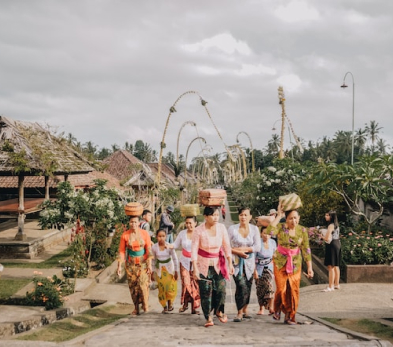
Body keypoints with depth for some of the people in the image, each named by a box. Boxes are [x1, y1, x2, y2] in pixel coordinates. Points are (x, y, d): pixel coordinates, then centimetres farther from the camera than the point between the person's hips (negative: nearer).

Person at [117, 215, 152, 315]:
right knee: (133, 286, 3)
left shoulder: (145, 233, -7)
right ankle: (136, 309, 14)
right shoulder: (125, 235, -6)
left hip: (143, 262, -1)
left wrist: (149, 264, -9)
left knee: (143, 284, -11)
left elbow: (149, 250, -5)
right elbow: (121, 251, -3)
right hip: (131, 263, 2)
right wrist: (119, 266, -6)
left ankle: (146, 308, -2)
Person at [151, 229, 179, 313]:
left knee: (171, 287, -6)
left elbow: (175, 259, -5)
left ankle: (170, 303, 18)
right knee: (161, 288, 1)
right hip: (159, 270, 1)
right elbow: (153, 260, 4)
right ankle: (164, 306, 15)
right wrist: (152, 272, 6)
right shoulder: (154, 247, -8)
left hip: (169, 269, -1)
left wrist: (176, 271, -5)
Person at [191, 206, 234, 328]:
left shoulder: (221, 228, -6)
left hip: (218, 264, 2)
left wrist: (230, 263, -3)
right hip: (203, 265, -2)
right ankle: (208, 317, 11)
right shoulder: (199, 230, -14)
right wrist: (195, 269, -18)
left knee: (221, 288, -5)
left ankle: (218, 311, 23)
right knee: (205, 291, -4)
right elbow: (194, 250, -13)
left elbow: (227, 246, 0)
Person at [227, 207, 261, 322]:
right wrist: (238, 252, -16)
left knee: (248, 287, 9)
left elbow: (257, 247, -5)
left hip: (249, 262, 3)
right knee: (241, 286, -15)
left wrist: (243, 249, -13)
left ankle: (245, 310, 28)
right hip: (236, 262, -3)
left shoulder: (254, 229, 2)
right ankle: (239, 313, -7)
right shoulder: (232, 229, -4)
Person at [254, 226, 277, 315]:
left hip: (269, 267, 2)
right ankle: (261, 308, 18)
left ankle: (271, 307, -22)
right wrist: (255, 271, -12)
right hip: (259, 268, -2)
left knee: (270, 284, -19)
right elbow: (253, 258, -10)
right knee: (260, 288, 4)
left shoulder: (273, 242, 0)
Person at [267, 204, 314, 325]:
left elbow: (306, 250, 1)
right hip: (280, 262, -2)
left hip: (295, 264, 2)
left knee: (293, 290, 0)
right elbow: (270, 231, -33)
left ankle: (289, 316, 16)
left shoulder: (302, 231, -4)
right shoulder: (281, 227, -11)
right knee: (281, 289, -7)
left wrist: (309, 267, -1)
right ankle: (277, 309, 21)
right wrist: (279, 215, -26)